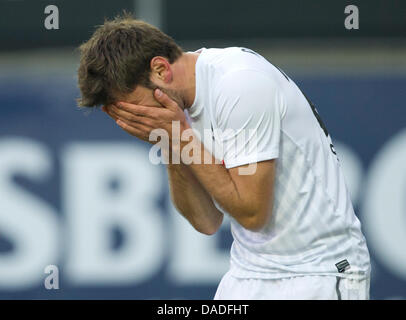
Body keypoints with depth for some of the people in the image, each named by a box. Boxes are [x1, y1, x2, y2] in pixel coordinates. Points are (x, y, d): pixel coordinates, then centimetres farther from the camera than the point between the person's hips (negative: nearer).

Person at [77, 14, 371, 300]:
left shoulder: (241, 84, -20)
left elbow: (252, 213, -21)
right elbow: (207, 221, 6)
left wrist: (180, 136, -18)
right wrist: (170, 146, -8)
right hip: (247, 277, 8)